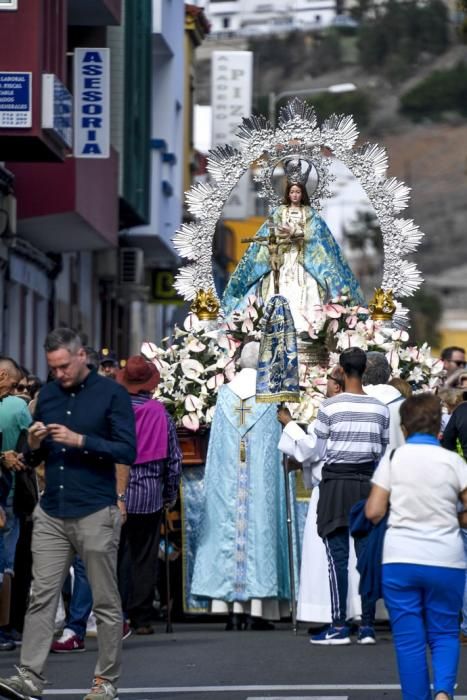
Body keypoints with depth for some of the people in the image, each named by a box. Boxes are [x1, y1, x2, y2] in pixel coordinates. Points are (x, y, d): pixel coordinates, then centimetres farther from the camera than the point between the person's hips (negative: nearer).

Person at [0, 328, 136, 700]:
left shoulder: (112, 394, -3)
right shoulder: (47, 395, 12)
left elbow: (128, 451, -10)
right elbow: (33, 459, 19)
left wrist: (80, 440, -19)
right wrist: (34, 445, -4)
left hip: (95, 513, -5)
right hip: (51, 513, 5)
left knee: (106, 601, 2)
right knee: (42, 597, -1)